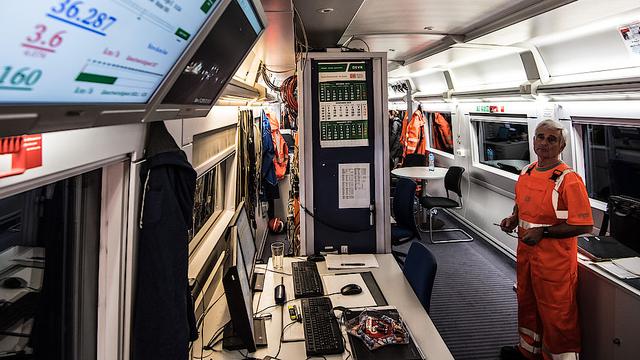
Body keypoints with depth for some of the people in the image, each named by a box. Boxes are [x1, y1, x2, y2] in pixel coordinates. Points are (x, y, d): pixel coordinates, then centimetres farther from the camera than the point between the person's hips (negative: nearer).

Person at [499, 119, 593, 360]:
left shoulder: (569, 180, -19)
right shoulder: (526, 173, 4)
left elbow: (584, 225, -21)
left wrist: (543, 232, -23)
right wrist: (513, 219, 1)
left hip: (555, 261, -8)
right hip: (526, 255, 8)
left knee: (557, 317, 6)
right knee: (528, 305, 25)